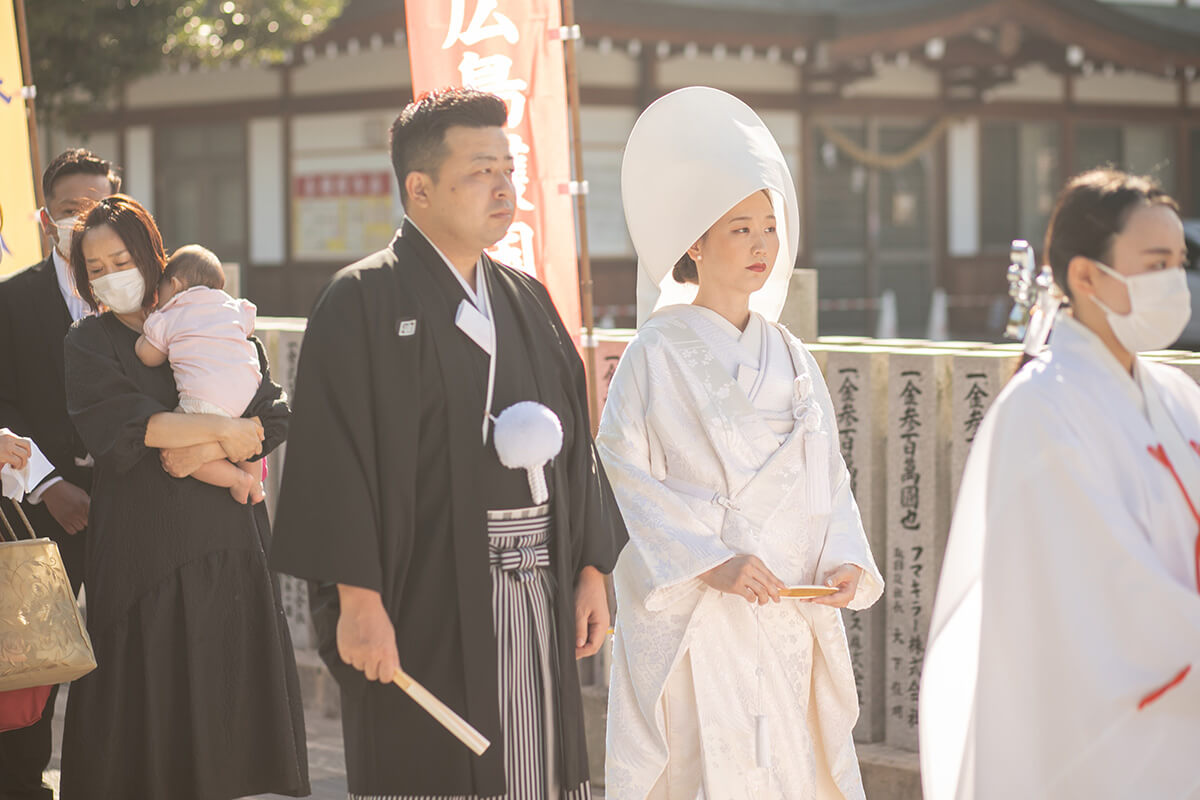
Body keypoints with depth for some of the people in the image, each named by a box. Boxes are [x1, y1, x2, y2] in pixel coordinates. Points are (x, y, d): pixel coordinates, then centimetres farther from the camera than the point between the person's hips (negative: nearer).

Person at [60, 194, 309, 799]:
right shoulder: (89, 345, 4)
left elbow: (273, 418, 3)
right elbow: (120, 423, -13)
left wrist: (205, 451, -13)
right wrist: (224, 430, -10)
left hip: (226, 539, 2)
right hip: (141, 539, -2)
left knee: (224, 688, 0)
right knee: (150, 692, -5)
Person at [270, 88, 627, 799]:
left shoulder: (526, 302, 15)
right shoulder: (365, 302, -6)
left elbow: (573, 443, 16)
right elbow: (337, 457, -13)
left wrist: (592, 569, 9)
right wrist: (357, 598, -20)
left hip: (535, 601, 6)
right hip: (425, 603, -6)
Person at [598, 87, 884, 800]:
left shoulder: (790, 358, 11)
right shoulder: (658, 356, -4)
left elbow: (827, 478, 11)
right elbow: (624, 480, -10)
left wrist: (844, 561, -6)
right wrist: (710, 561, -18)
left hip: (791, 617, 5)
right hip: (691, 619, -5)